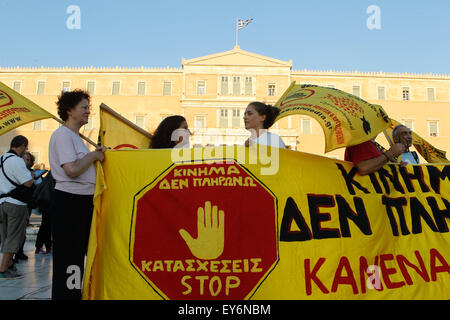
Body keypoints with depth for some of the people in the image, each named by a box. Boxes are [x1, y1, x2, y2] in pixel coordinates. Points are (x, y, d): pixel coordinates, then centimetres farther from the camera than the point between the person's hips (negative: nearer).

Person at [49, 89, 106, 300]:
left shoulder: (75, 136, 18)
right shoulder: (62, 134, -12)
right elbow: (72, 170, -23)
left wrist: (97, 154, 12)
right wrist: (94, 155, -10)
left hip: (83, 202, 10)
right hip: (68, 202, -10)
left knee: (79, 253, 17)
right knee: (68, 256, -4)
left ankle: (75, 292, 28)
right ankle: (64, 294, 5)